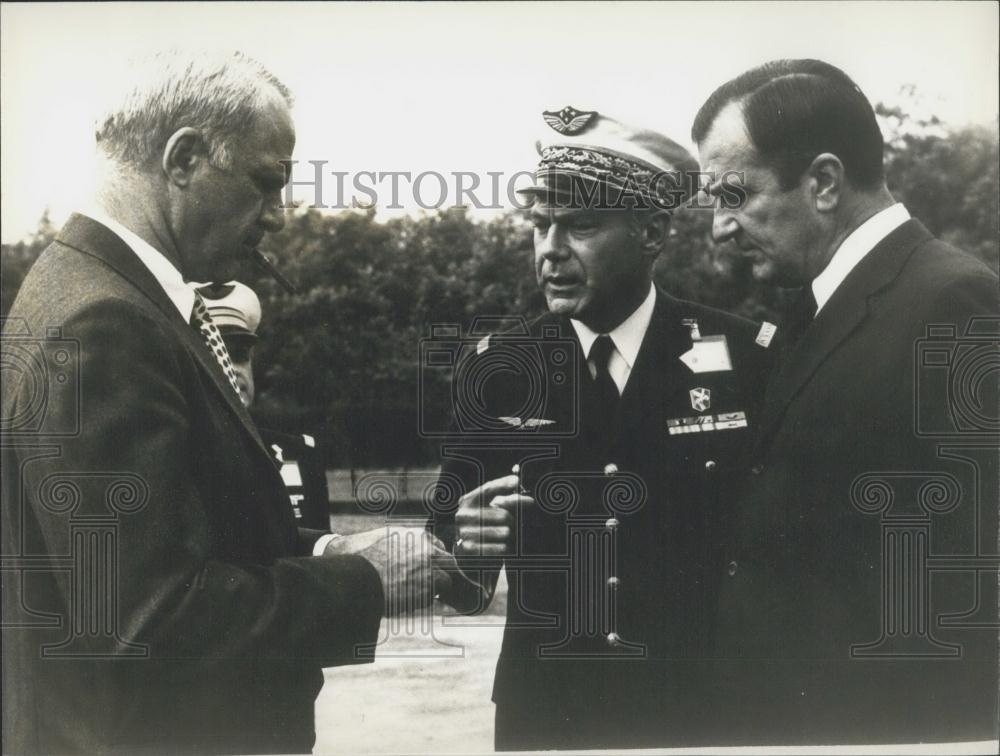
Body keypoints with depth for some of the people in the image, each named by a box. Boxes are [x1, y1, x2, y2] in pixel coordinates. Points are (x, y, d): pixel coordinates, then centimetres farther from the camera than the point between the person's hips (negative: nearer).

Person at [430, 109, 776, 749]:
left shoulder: (749, 357, -8)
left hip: (706, 708, -1)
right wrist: (466, 543, -22)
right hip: (543, 709, 2)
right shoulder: (496, 370, -3)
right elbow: (457, 580, -1)